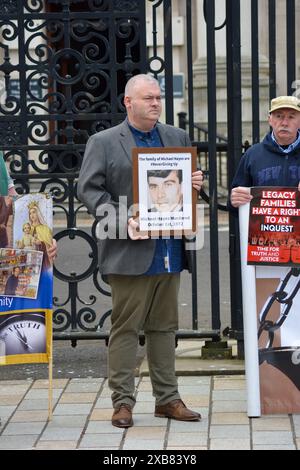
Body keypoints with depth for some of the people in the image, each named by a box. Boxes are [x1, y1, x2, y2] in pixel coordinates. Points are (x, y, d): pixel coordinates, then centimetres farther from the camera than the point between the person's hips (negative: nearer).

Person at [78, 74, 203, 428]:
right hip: (131, 252, -5)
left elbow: (189, 181, 23)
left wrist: (195, 184, -2)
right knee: (125, 328, -1)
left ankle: (167, 399, 19)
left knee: (164, 327, 12)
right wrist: (123, 222, -18)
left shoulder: (178, 138, 15)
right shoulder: (103, 142, 0)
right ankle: (122, 402, 6)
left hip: (169, 250, 5)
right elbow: (89, 189, -7)